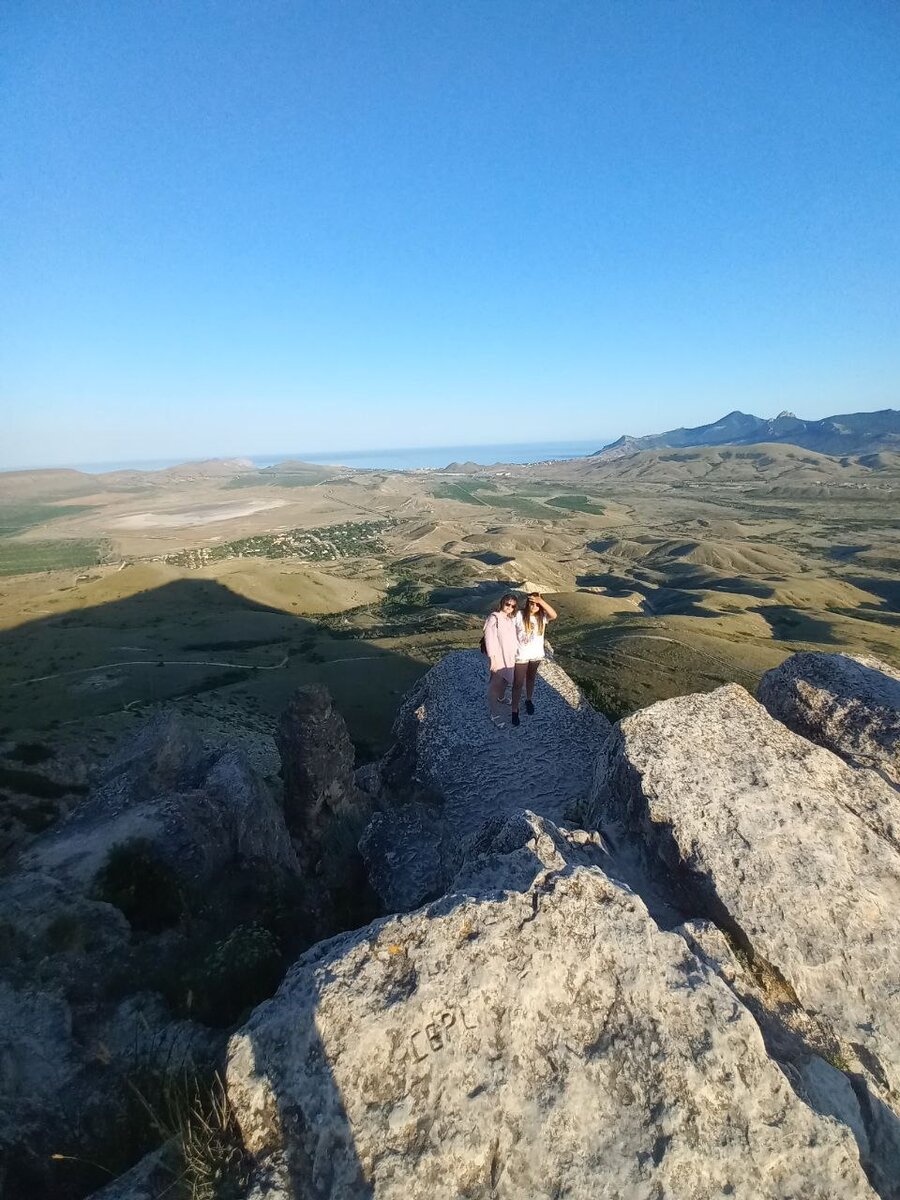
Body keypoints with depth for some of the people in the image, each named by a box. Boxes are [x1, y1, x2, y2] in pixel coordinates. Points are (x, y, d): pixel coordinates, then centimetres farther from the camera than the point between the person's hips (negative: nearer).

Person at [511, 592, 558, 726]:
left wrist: (541, 601, -35)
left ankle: (529, 701, 46)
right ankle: (515, 710, 18)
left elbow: (554, 615, -29)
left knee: (531, 680, 24)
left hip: (536, 655, 3)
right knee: (518, 683, 4)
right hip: (521, 655, -3)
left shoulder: (542, 616, -9)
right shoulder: (519, 615, -16)